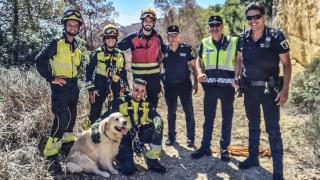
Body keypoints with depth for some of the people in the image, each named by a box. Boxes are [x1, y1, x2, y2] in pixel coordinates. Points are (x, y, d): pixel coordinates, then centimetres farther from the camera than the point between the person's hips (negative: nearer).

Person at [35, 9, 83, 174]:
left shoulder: (76, 46, 13)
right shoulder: (56, 42, -8)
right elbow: (39, 60, -15)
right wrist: (51, 78, -16)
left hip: (73, 86, 7)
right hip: (60, 86, -7)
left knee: (71, 117, 14)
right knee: (62, 118, -14)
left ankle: (67, 145, 33)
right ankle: (51, 154, -3)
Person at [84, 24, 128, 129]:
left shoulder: (120, 55, 8)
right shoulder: (97, 53, -2)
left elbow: (123, 73, 16)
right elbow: (89, 71, -2)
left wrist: (125, 87, 9)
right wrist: (91, 89, -7)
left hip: (115, 88, 3)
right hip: (100, 87, -3)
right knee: (95, 113, -2)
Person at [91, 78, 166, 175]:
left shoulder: (146, 104, -2)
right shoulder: (120, 102, -12)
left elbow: (156, 117, -16)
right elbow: (105, 117, -13)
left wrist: (158, 126, -40)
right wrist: (95, 128, -30)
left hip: (139, 135, 4)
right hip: (123, 137, -3)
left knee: (157, 127, -22)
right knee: (128, 169, -21)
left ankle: (152, 160, -8)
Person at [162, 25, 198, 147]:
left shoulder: (186, 48, -2)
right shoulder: (164, 50, 1)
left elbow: (193, 66, 3)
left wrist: (196, 82, 0)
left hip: (184, 84, -1)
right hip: (169, 86, 2)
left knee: (189, 112, 0)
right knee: (171, 113, 12)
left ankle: (190, 137, 12)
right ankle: (171, 136, 25)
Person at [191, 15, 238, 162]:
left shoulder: (233, 42, 0)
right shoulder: (204, 43, 6)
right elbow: (199, 60, 15)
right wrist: (200, 73, -5)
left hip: (227, 85, -1)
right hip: (210, 86, 2)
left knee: (227, 118, 8)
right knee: (208, 118, 10)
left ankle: (224, 148, 21)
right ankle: (205, 146, 21)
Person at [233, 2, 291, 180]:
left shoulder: (276, 36, -11)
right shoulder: (243, 38, 1)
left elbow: (286, 63, -9)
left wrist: (285, 90, -16)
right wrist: (236, 78, 1)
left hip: (269, 89, -4)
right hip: (249, 89, 4)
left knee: (273, 129, 0)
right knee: (253, 125, 17)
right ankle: (253, 157, 34)